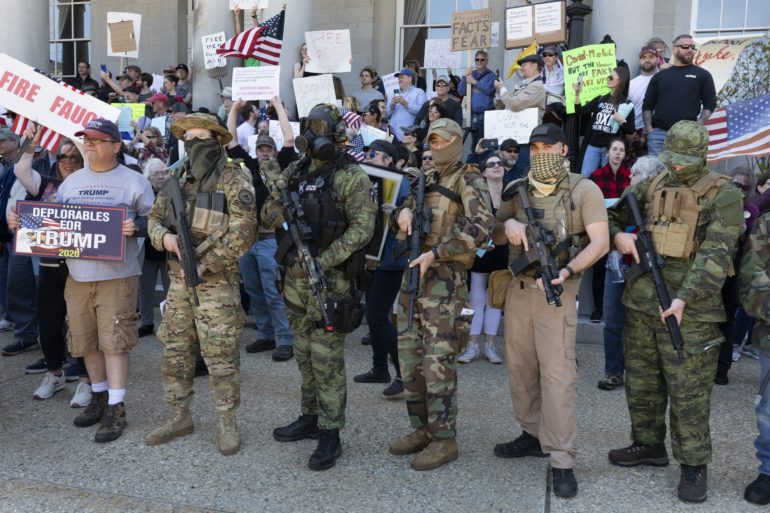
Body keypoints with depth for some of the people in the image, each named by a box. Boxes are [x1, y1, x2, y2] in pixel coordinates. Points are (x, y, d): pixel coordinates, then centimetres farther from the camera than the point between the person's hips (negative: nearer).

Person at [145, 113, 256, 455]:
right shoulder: (177, 179, 11)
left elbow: (242, 234, -16)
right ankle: (180, 417, 28)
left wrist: (204, 264, -17)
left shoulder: (234, 180, -9)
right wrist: (164, 236, -8)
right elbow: (154, 218, 15)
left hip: (216, 284, -6)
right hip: (178, 282, 7)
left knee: (221, 359, 1)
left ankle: (228, 424, 15)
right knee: (174, 355, 13)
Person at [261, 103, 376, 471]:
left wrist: (325, 261, -22)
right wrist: (278, 198, -11)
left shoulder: (350, 176, -7)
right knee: (304, 354, 16)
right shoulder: (295, 172, 11)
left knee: (327, 358, -3)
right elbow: (267, 219, 12)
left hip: (331, 278, -6)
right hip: (295, 275, 7)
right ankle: (310, 418, 30)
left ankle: (330, 435, 6)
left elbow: (362, 226, -15)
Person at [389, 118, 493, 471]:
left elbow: (480, 227, -18)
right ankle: (422, 429, 23)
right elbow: (403, 208, 25)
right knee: (409, 357, 10)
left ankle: (444, 439, 4)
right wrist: (403, 213, -1)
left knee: (437, 361, -7)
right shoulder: (426, 179, 18)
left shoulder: (468, 179, -4)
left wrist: (435, 254, -22)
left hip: (445, 279, -8)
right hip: (413, 273, 8)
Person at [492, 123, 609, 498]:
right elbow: (495, 237, 15)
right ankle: (533, 435, 29)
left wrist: (565, 272, -25)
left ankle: (562, 461, -3)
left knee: (557, 372, -8)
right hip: (517, 287, 6)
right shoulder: (517, 192, 11)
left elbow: (600, 243, -11)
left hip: (556, 291, -6)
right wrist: (508, 224, -9)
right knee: (520, 366, 13)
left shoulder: (584, 190, -4)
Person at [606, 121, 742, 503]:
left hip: (689, 310, -5)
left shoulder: (723, 194, -5)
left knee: (688, 393, 1)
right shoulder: (650, 186, 11)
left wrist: (683, 298, -23)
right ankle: (648, 445, 34)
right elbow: (610, 215, 20)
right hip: (640, 304, 6)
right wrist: (618, 234, -4)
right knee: (641, 384, 16)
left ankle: (694, 465, 15)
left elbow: (716, 254, -14)